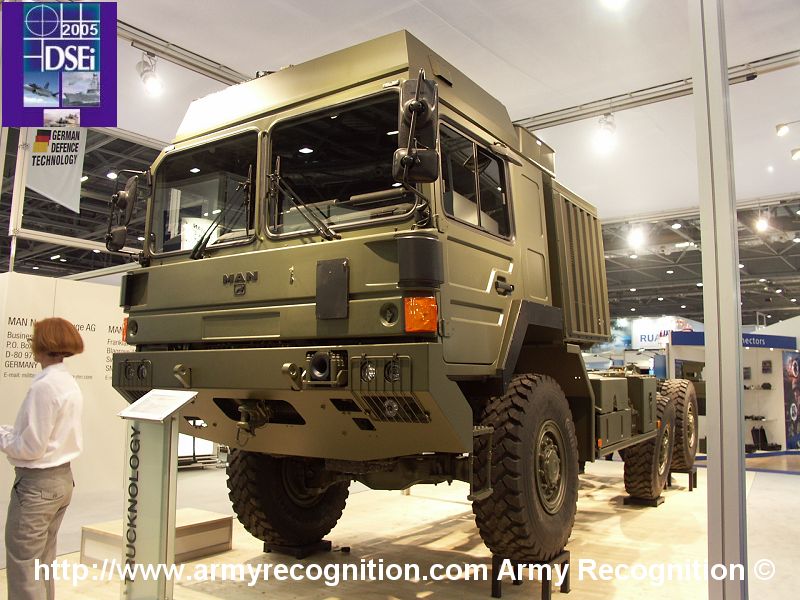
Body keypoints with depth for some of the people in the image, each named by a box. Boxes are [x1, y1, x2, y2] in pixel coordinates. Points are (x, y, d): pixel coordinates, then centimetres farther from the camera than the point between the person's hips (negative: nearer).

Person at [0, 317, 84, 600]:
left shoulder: (43, 386, -20)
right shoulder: (70, 384, 7)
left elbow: (30, 448, -18)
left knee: (23, 569, 3)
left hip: (36, 483, -9)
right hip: (61, 478, 9)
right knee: (42, 564, 19)